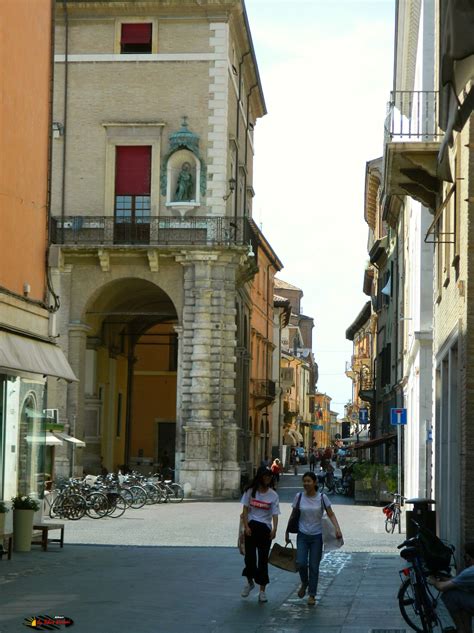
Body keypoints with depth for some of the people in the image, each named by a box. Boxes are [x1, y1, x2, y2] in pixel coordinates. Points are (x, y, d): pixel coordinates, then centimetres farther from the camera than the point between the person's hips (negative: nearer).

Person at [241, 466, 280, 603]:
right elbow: (245, 510, 3)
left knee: (263, 559, 0)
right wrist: (246, 526, -7)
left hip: (265, 529, -1)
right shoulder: (250, 491, 1)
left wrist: (274, 529, -22)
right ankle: (250, 582, 29)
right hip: (251, 526, 1)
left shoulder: (273, 495, -1)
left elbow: (275, 514, -6)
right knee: (249, 556, 2)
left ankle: (262, 590, 6)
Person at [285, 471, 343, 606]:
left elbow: (331, 515, -4)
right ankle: (304, 583, 19)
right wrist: (287, 532, 10)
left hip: (317, 536, -1)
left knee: (314, 566, 1)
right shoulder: (299, 497, -2)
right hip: (302, 535, 1)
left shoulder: (322, 498, -6)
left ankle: (312, 595, 11)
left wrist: (337, 529, -19)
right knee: (301, 563, -12)